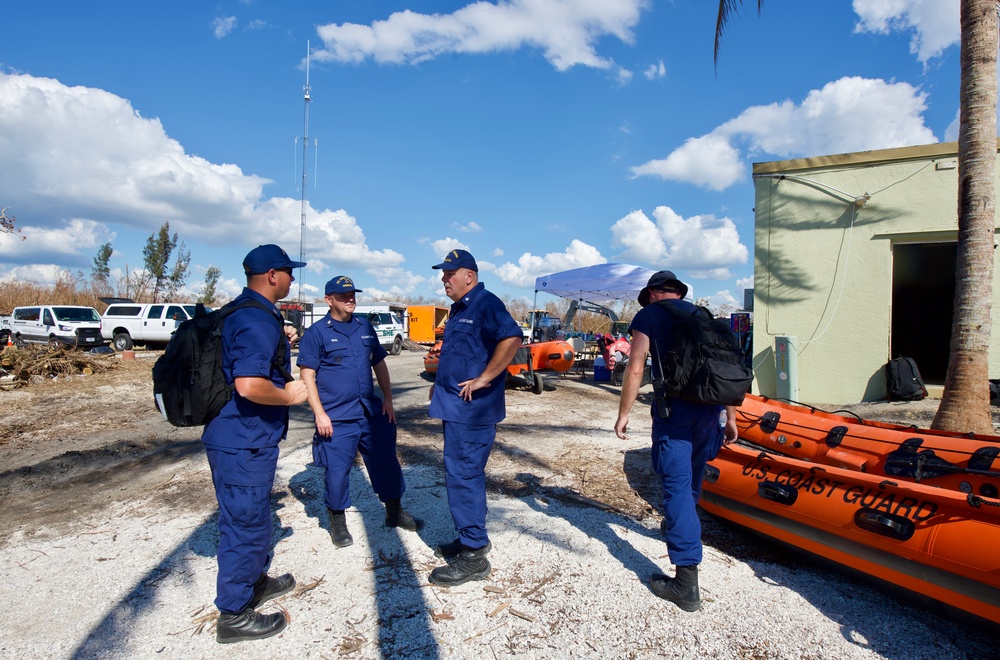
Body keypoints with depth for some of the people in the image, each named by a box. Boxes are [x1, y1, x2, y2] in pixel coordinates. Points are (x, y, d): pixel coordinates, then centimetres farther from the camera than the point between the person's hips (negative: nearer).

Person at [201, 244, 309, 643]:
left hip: (236, 437, 11)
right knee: (246, 522, 3)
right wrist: (289, 396, -18)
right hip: (245, 443, -11)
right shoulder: (259, 321, -23)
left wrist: (279, 342, 18)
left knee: (250, 516, 24)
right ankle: (234, 615, 18)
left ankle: (255, 582, 43)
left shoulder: (238, 313, 11)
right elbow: (248, 385, -34)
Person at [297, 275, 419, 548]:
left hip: (372, 412, 5)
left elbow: (379, 364, 16)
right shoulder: (317, 332, -5)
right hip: (336, 418, -5)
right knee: (338, 469, 3)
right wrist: (320, 414, -14)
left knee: (386, 461, 11)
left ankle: (394, 512, 30)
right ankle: (338, 522, 24)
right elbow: (307, 376, -8)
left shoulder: (365, 327, 10)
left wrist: (388, 399, 8)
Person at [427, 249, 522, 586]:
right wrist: (441, 383, 15)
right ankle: (471, 539, 32)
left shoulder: (486, 304, -14)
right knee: (466, 474, 18)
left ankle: (473, 556, 5)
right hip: (456, 407, 10)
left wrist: (483, 379, -26)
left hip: (472, 409, -10)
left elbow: (512, 338, -30)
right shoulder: (459, 309, 17)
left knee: (463, 476, -6)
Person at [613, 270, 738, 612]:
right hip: (711, 405, 5)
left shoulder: (648, 316, 6)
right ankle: (679, 526, 49)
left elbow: (636, 368, -3)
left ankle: (687, 584, -8)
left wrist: (623, 414, 2)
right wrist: (731, 417, 19)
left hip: (673, 406, -5)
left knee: (676, 484, -5)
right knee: (692, 475, 25)